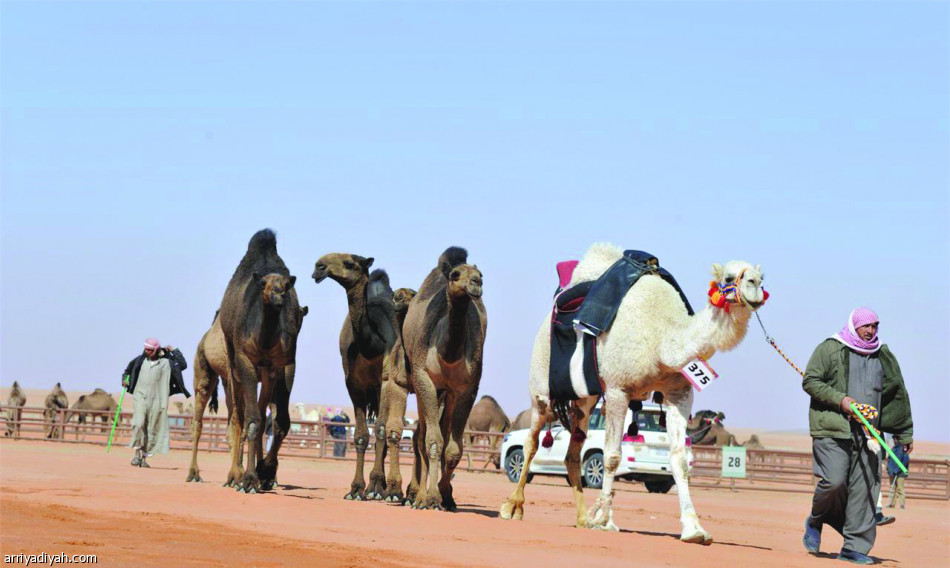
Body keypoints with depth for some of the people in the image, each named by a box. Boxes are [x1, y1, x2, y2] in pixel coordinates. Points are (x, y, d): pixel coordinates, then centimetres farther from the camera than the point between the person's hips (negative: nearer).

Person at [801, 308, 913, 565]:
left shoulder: (884, 357, 17)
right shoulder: (829, 349, 3)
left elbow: (898, 396, 24)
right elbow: (810, 381, -3)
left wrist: (905, 434, 24)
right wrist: (840, 399, -15)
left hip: (867, 434, 4)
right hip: (832, 429, -4)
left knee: (865, 488, -3)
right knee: (834, 481, -16)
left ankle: (855, 547, 2)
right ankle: (815, 522, 14)